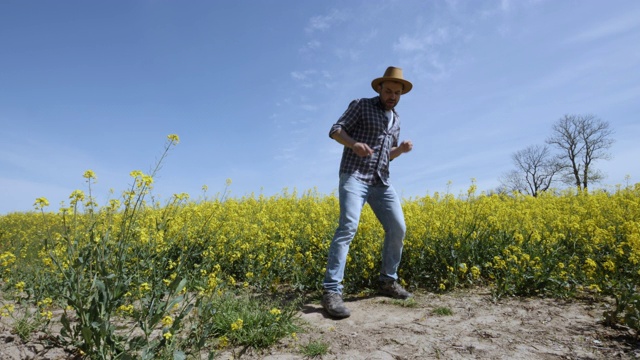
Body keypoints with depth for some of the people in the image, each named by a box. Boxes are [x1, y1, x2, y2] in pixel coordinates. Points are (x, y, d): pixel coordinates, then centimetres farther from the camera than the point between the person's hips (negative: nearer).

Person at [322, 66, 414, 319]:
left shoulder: (396, 120, 23)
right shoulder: (361, 105, 4)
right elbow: (336, 130, -3)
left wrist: (401, 149, 4)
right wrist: (354, 144, -23)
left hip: (381, 182, 7)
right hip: (354, 176, -6)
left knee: (397, 229, 0)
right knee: (348, 227, -22)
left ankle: (387, 282, 18)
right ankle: (331, 292, -22)